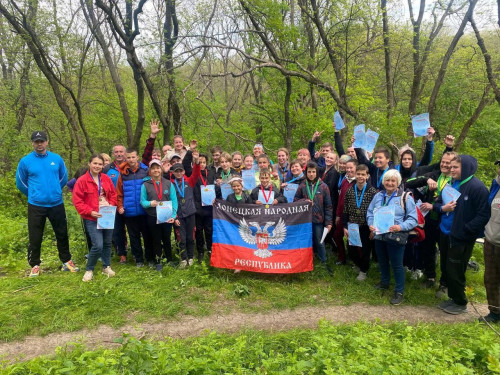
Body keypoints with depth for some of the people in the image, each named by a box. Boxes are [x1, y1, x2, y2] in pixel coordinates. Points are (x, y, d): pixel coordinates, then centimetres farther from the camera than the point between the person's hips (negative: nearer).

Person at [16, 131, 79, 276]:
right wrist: (33, 195, 14)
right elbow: (20, 183, 8)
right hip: (36, 206, -1)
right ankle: (35, 265, 23)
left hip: (57, 204, 2)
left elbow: (64, 178, 14)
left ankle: (67, 261, 25)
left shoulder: (57, 159, 1)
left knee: (62, 234, 11)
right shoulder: (25, 161, -4)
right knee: (35, 237, 7)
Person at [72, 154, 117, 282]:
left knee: (107, 243, 14)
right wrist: (90, 211, -18)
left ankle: (106, 267, 32)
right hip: (92, 218, -5)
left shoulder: (106, 179, 5)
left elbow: (113, 194, 11)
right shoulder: (82, 181, -8)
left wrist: (111, 206, -7)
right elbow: (77, 201, -9)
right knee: (98, 245, -12)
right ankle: (89, 270, 10)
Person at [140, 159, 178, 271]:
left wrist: (173, 215, -12)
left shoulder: (168, 183, 0)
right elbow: (142, 201, 0)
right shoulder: (145, 185, -2)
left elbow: (174, 200, -3)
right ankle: (158, 262, 26)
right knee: (156, 240, 12)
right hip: (152, 218, 0)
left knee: (167, 239, 13)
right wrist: (150, 203, -22)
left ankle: (169, 259, 29)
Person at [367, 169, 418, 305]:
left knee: (397, 264, 4)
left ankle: (399, 291, 21)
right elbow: (370, 212, 12)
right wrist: (371, 224, -6)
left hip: (396, 237, -5)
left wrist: (401, 227, -24)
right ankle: (384, 282, 42)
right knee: (382, 261, 20)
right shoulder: (378, 196, 8)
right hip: (379, 235, 5)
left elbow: (413, 219, -8)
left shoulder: (406, 197, -6)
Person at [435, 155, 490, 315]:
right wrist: (443, 208, -6)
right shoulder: (451, 184, 6)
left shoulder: (477, 187, -15)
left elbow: (483, 215, -18)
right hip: (445, 233, 7)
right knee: (447, 268, 17)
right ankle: (452, 298, 34)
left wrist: (466, 229, -21)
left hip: (462, 238, -7)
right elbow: (438, 203, 16)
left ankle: (460, 303, 24)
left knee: (455, 271, 4)